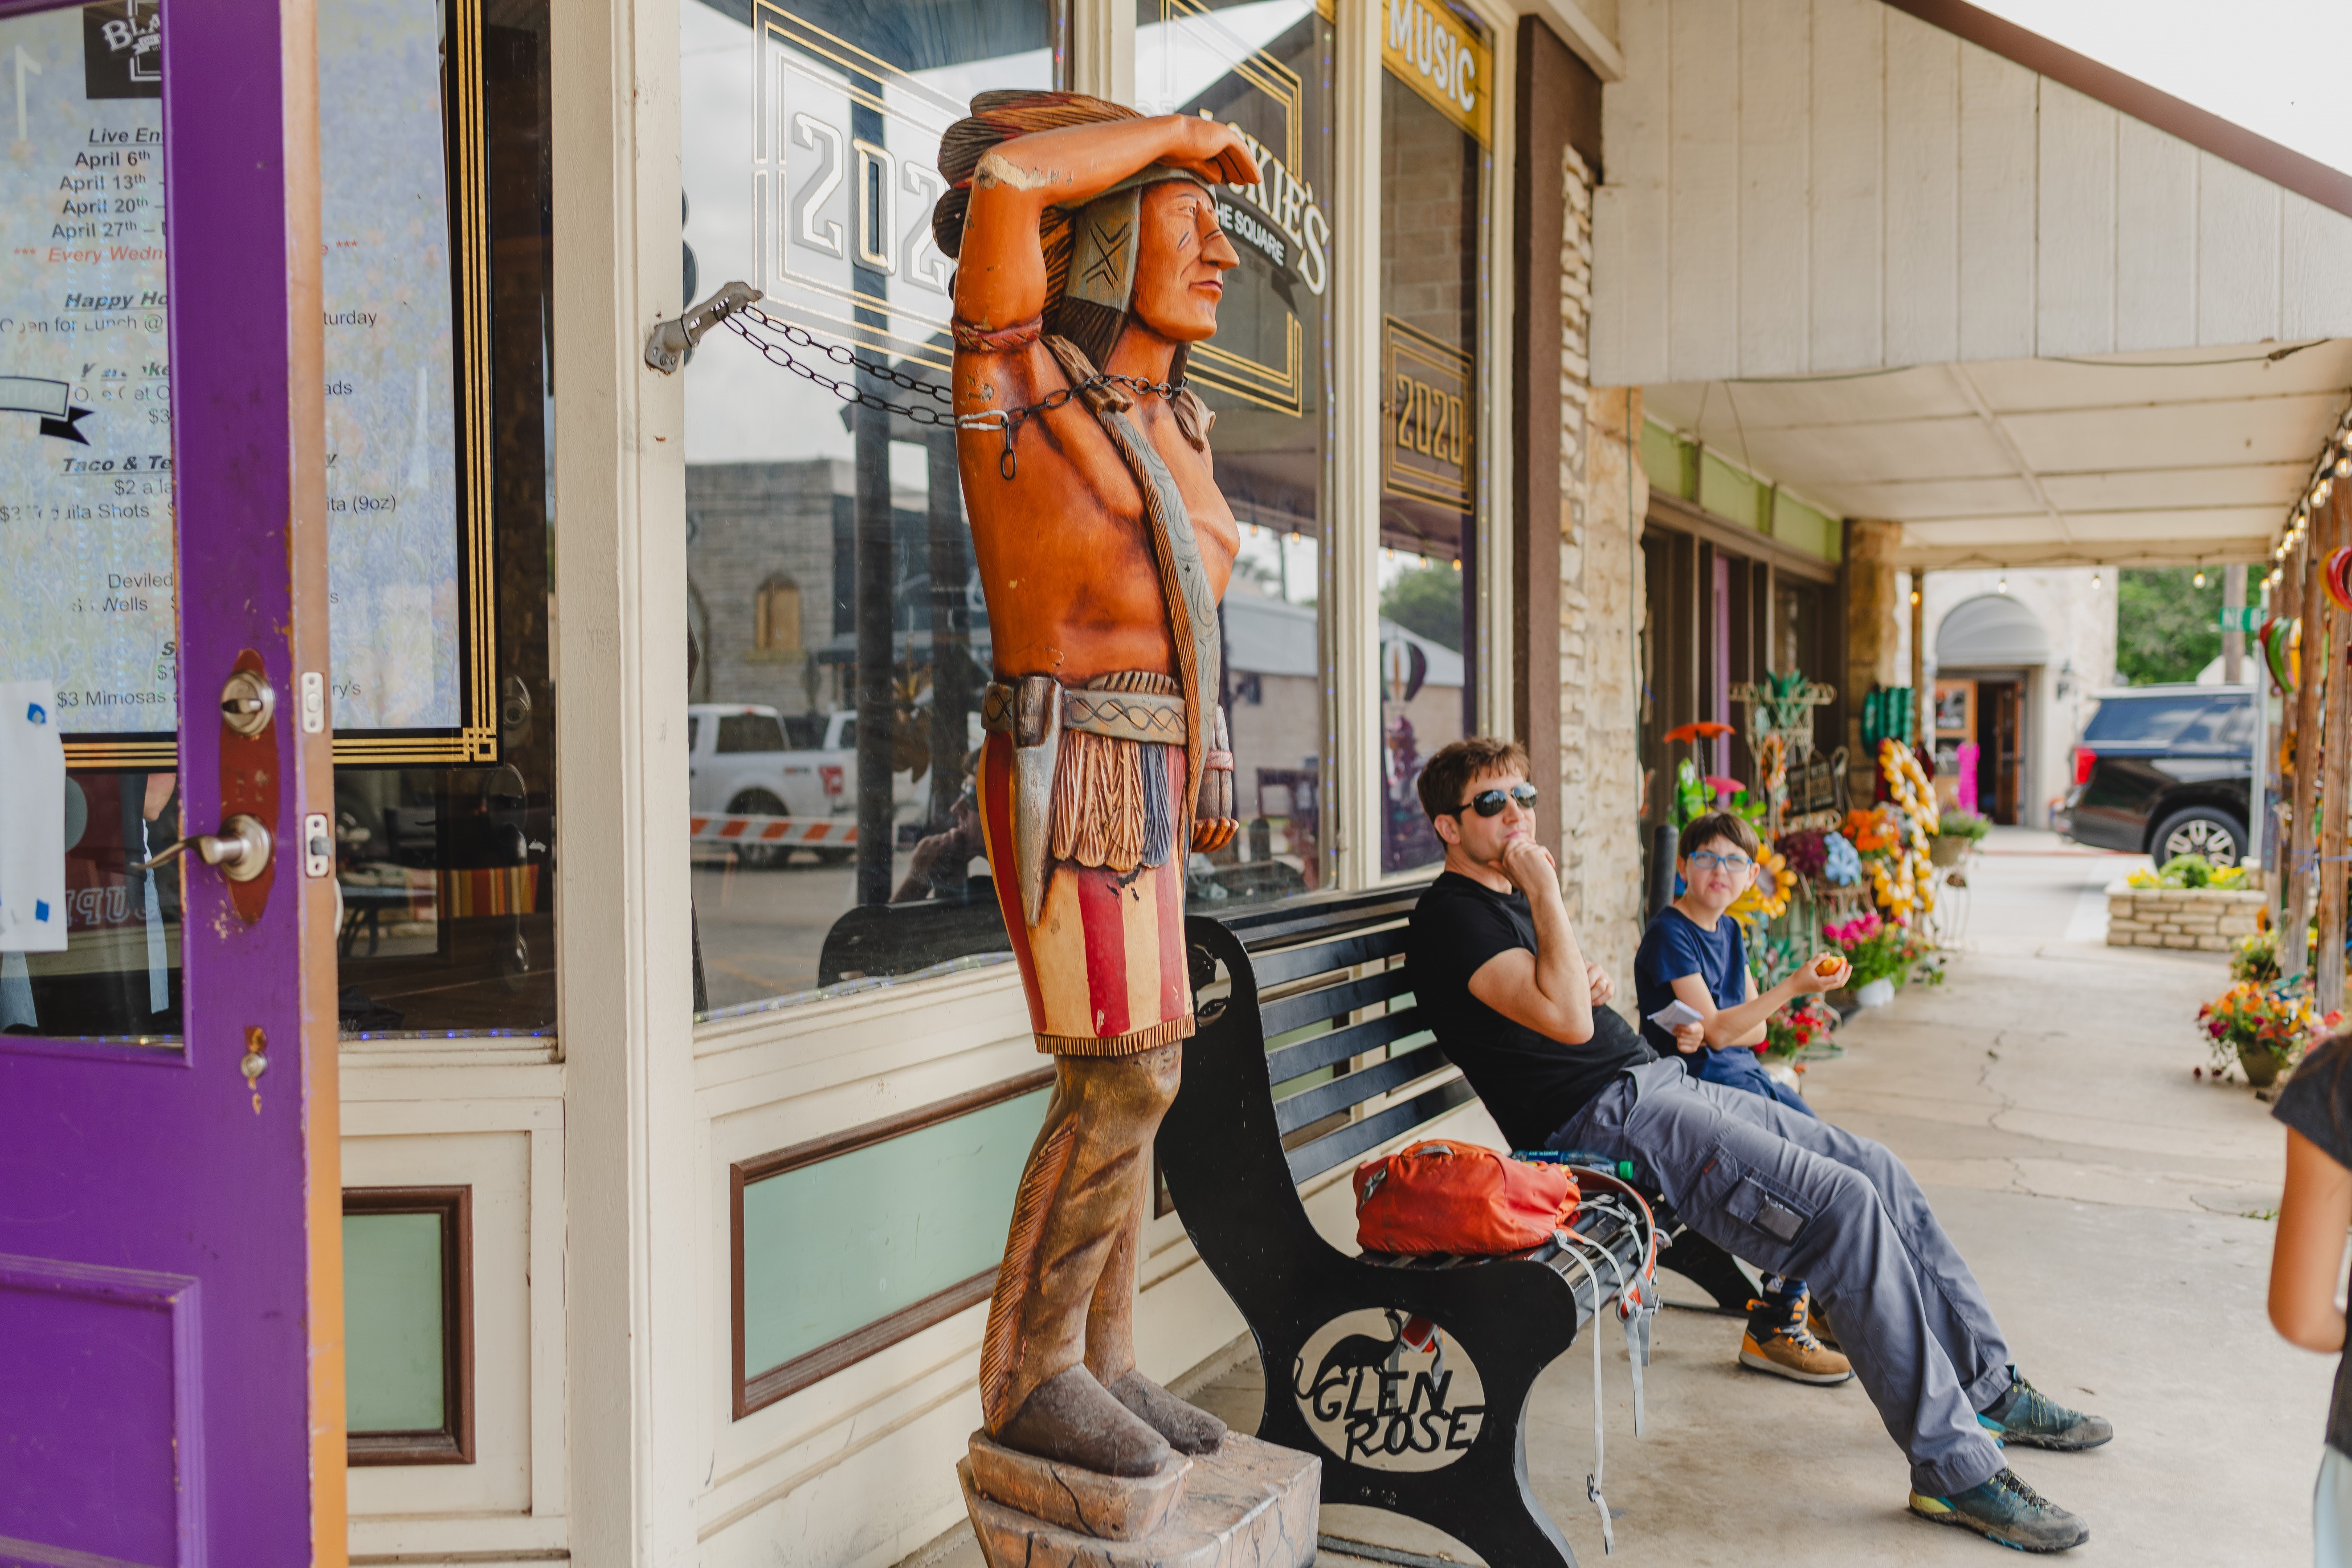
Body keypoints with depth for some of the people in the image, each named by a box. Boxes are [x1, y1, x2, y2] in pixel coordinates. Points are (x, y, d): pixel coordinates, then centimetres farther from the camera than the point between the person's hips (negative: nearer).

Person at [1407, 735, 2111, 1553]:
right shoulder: (1451, 915, -11)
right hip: (1607, 1115, -10)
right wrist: (1546, 892, -17)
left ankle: (1988, 1389, 19)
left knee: (1883, 1173, 6)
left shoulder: (1514, 899, 20)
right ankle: (1952, 1468, -14)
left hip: (1663, 1081, 10)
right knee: (1846, 1205, -22)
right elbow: (1568, 1023, -22)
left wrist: (1587, 983, 8)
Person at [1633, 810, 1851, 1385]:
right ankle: (1772, 1330, -10)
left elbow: (1753, 1025, 9)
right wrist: (1794, 986, -23)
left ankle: (1818, 1298, 17)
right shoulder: (1670, 934, -12)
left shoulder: (1728, 931, 14)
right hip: (1699, 1086, -8)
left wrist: (1710, 1030, -14)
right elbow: (1718, 1031, -18)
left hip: (1743, 1075, 8)